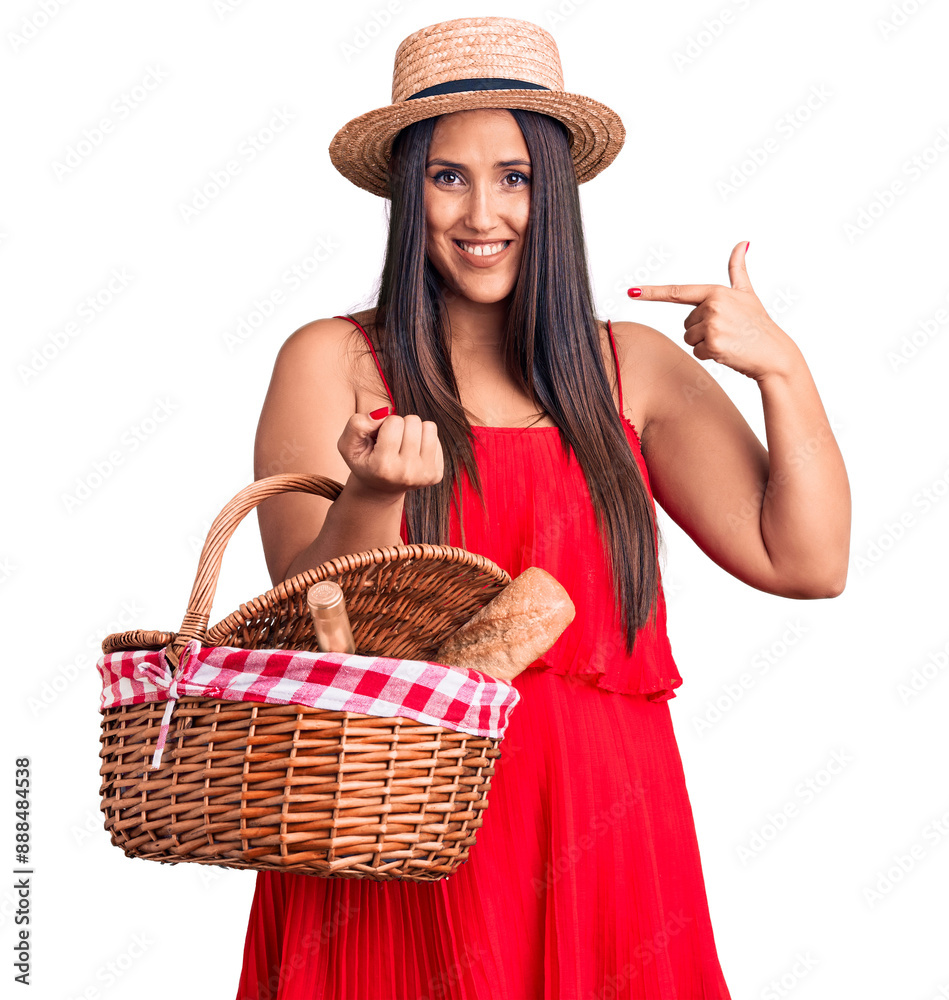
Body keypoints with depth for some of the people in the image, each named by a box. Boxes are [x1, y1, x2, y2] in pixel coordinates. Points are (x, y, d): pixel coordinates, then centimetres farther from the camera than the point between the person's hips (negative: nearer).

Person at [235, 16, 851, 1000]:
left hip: (598, 843, 2)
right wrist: (372, 494, -25)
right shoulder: (329, 362, 0)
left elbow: (807, 562, 4)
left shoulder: (633, 368, 8)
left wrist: (781, 367, -4)